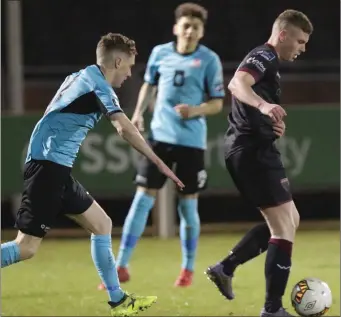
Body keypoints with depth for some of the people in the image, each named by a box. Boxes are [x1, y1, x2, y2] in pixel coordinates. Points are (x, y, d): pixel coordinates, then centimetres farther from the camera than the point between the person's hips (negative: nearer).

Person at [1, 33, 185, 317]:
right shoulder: (98, 85, -11)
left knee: (101, 224, 13)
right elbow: (125, 130, -20)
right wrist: (159, 163, -16)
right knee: (27, 247, -12)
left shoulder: (81, 78, 15)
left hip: (58, 169, 10)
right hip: (48, 167, -10)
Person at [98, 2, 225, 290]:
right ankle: (122, 267, 0)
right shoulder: (160, 53, 3)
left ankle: (188, 270, 22)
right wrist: (139, 113, 6)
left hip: (191, 141, -2)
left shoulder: (209, 60, -6)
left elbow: (217, 103, -2)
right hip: (160, 137, 2)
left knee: (187, 206, 5)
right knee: (142, 199, -3)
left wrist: (196, 110, -21)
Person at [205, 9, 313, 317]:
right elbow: (237, 84, -32)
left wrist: (272, 122, 17)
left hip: (253, 151, 11)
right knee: (285, 227, -9)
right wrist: (263, 105, -51)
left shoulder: (267, 61, 21)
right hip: (252, 151, -11)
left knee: (288, 222, 17)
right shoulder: (265, 57, -12)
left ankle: (225, 268, 17)